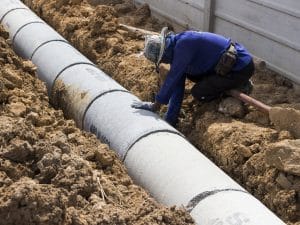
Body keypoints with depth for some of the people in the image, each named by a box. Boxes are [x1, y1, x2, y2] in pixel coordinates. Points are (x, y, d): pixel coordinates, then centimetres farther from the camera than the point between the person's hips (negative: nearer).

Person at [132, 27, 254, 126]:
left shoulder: (183, 44, -24)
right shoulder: (176, 50, 5)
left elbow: (173, 78, -25)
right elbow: (177, 86, 7)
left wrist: (156, 105, -17)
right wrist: (170, 121, 6)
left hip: (241, 68, -9)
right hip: (228, 63, 9)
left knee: (198, 93, -11)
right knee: (190, 74, 13)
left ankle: (240, 85, 2)